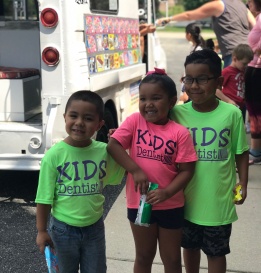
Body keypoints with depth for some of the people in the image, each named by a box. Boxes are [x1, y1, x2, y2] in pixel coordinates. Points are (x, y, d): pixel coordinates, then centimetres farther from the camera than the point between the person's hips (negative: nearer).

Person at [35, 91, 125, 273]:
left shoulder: (104, 151, -10)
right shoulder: (54, 155, -17)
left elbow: (118, 175, 7)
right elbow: (44, 198, -10)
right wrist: (41, 230, -5)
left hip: (94, 227, 2)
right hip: (63, 229, -2)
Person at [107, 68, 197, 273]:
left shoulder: (180, 133, -10)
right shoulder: (135, 121, -6)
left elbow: (186, 170, -10)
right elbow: (113, 145, -13)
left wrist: (166, 192, -23)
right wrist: (135, 170, -22)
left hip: (171, 205, 0)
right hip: (139, 203, 1)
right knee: (144, 256, 19)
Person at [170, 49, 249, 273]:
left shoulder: (232, 114, -12)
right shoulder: (177, 112, -9)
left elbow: (241, 152, -2)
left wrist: (242, 183, -7)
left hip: (218, 200, -2)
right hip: (187, 198, 2)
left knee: (216, 252, 16)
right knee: (190, 246, 23)